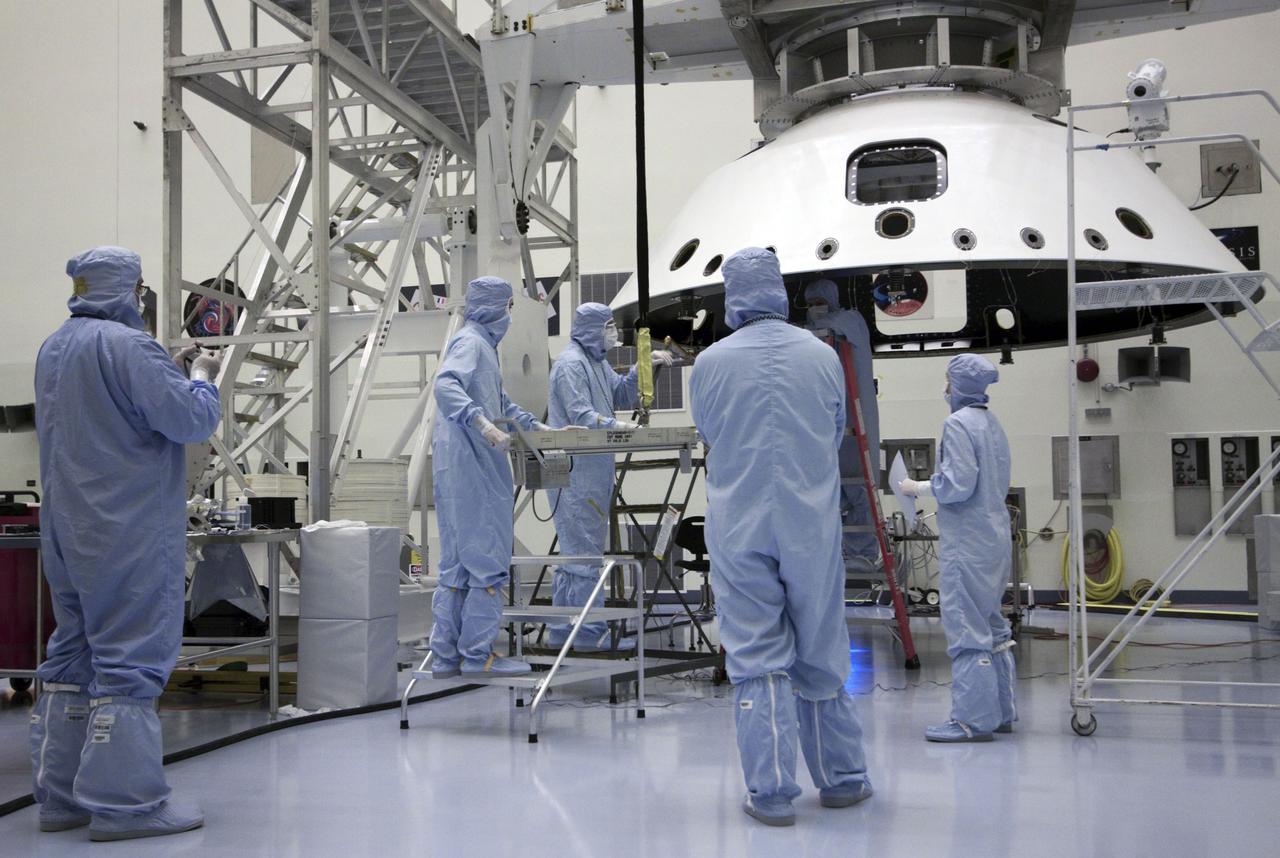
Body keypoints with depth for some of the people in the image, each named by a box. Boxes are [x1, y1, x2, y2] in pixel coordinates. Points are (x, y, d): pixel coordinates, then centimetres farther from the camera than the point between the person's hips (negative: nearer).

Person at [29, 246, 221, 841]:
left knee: (74, 656, 13)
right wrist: (202, 377, 1)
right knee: (129, 661, -4)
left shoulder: (53, 349, 14)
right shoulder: (127, 346, -15)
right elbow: (191, 419, -18)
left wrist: (169, 372, 14)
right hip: (129, 534, -9)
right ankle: (124, 802, -1)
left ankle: (61, 796, 20)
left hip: (68, 530, 9)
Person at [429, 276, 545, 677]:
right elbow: (445, 386, -28)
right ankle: (477, 655, 0)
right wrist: (482, 423, -39)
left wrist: (536, 427, 35)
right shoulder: (469, 342, -9)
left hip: (477, 468, 10)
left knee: (458, 565, 10)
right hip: (471, 468, -10)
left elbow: (500, 402, 36)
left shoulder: (483, 345, 23)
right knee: (488, 562, -5)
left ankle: (447, 657, 14)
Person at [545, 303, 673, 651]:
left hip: (593, 470, 11)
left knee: (575, 549, 13)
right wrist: (619, 425, -24)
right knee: (583, 548, -8)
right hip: (576, 470, -11)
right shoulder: (571, 364, -12)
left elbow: (622, 395, 20)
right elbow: (581, 417, -19)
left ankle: (563, 629, 19)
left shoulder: (597, 362, 19)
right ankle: (590, 630, -4)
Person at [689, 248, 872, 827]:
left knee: (756, 658, 3)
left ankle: (771, 792, 4)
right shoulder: (822, 356, 0)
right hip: (813, 529, 1)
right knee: (821, 654, 12)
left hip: (739, 529, -1)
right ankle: (841, 778, 24)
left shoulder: (709, 363, -3)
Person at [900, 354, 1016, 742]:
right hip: (996, 536, 9)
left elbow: (958, 484, -19)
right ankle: (1002, 711, 23)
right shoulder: (992, 424, 14)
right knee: (991, 625, 16)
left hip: (966, 541, -9)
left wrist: (920, 487, -5)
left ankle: (972, 719, -1)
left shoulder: (958, 423, -13)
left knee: (966, 627, -5)